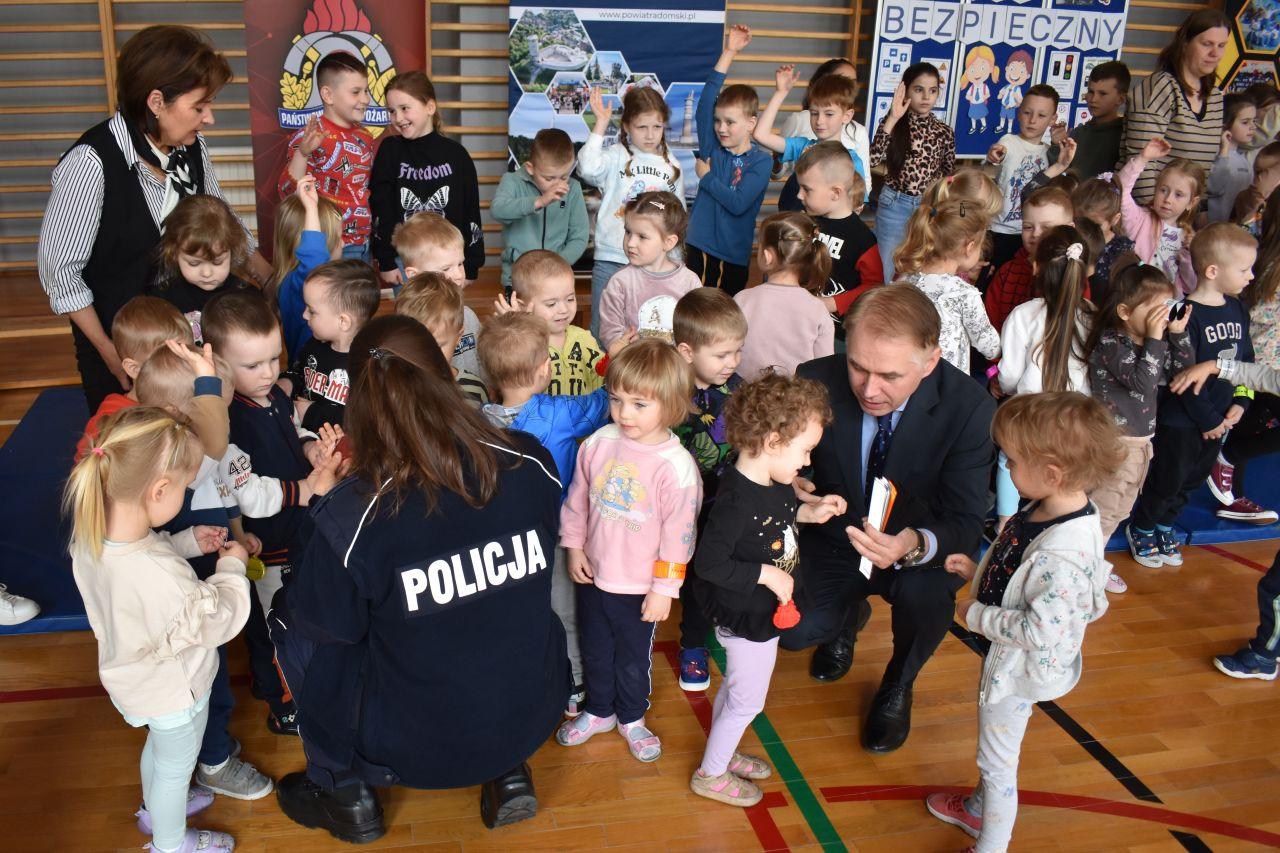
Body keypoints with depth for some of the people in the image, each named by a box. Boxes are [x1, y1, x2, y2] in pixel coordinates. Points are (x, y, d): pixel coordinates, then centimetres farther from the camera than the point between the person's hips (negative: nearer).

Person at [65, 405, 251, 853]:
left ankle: (156, 806, 64)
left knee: (158, 744, 36)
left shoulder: (90, 533, -22)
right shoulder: (158, 579, -46)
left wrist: (187, 543, -8)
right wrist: (231, 568, -15)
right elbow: (219, 619, -29)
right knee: (175, 767, 23)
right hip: (175, 692, -7)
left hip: (139, 681, 7)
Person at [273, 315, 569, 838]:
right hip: (533, 716, 4)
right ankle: (510, 774, 27)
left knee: (292, 621, 15)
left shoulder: (352, 515, -24)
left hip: (420, 746, -3)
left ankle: (345, 792, 28)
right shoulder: (531, 463, -14)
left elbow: (331, 624, -8)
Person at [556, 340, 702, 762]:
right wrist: (574, 546, 4)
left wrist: (664, 589, -12)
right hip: (592, 574, 4)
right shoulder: (598, 443, -11)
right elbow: (577, 498, 4)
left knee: (633, 658, 18)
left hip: (639, 587, -4)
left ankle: (631, 718, 44)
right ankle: (598, 711, 48)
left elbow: (678, 533, -17)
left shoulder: (677, 467, -23)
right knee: (594, 651, 23)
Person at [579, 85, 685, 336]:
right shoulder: (617, 156, -3)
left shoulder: (671, 165, 10)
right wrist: (601, 124, -21)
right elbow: (588, 167, -25)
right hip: (612, 258, -3)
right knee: (602, 330, 6)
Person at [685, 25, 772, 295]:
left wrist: (706, 177, -8)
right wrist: (729, 52, -13)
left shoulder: (761, 162, -6)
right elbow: (705, 101, -9)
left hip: (734, 256, -2)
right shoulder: (712, 148, 2)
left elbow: (738, 203, -19)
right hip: (699, 248, 2)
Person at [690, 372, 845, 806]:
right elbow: (709, 561, -32)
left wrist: (809, 512, 1)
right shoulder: (737, 500, -34)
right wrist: (766, 573, -28)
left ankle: (722, 752, 51)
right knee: (747, 700, 11)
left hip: (764, 612, 9)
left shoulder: (773, 482, -6)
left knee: (735, 688, 28)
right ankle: (710, 774, 33)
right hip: (748, 619, -9)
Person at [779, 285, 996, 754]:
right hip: (834, 539, 2)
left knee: (925, 591, -34)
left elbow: (964, 525, -23)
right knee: (794, 630, -21)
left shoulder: (970, 408, -25)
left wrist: (915, 546, -47)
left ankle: (898, 685, 4)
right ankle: (851, 614, 21)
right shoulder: (816, 381, -22)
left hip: (915, 546, -1)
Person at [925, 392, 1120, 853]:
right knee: (992, 751, 31)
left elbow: (1040, 630, -32)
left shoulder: (1064, 554, -37)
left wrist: (975, 616, -21)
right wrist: (978, 570, 1)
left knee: (997, 763, 13)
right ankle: (978, 809, 55)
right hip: (1003, 657, 9)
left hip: (1020, 669, -9)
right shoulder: (1047, 508, -8)